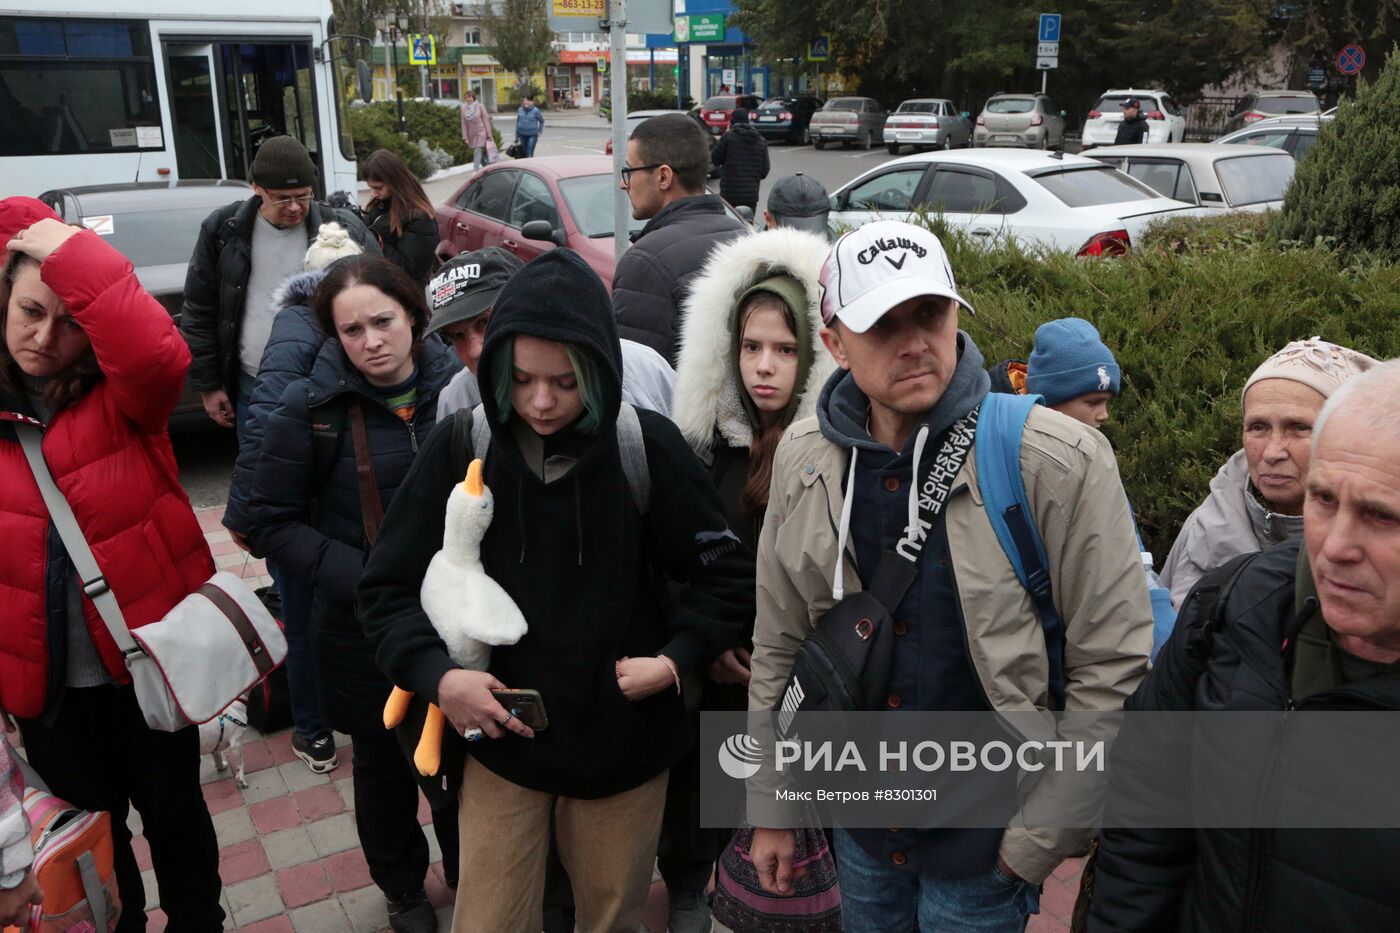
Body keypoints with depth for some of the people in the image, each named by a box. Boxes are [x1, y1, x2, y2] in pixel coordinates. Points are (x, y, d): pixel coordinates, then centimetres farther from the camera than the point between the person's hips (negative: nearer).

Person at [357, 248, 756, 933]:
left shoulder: (647, 447, -12)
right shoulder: (461, 449, -11)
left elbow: (726, 574, -3)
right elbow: (388, 587, -5)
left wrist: (676, 658, -15)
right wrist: (435, 674, -20)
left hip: (625, 742, 0)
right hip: (500, 740, 0)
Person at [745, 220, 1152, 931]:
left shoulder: (1058, 460, -19)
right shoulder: (802, 457, -6)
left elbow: (1112, 672, -15)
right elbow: (779, 647, 4)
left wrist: (1036, 847, -12)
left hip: (985, 846, -3)